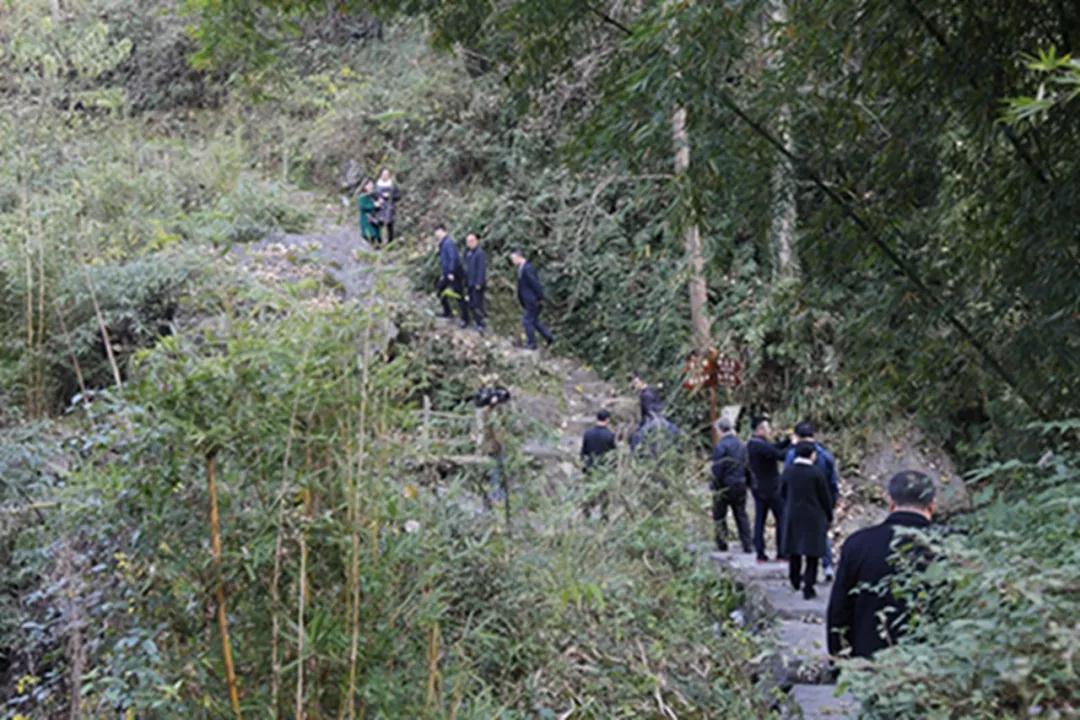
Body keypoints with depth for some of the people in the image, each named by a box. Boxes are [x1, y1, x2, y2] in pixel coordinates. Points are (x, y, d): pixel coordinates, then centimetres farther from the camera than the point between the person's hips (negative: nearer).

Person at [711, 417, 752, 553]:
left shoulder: (720, 446, -15)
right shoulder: (741, 445, 6)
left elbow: (717, 469, -17)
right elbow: (746, 466, 11)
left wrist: (716, 487, -9)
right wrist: (745, 482, 16)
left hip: (725, 487, -6)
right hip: (740, 486, 6)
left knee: (719, 516, 8)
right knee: (741, 515, 11)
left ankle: (722, 544, 11)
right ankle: (747, 545, 8)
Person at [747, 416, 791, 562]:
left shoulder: (752, 444, 8)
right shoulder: (762, 446, -22)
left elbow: (775, 447, 10)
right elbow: (781, 455, -24)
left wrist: (789, 440, 0)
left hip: (758, 488, 9)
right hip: (771, 489, -9)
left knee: (760, 519, 8)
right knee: (781, 518, 3)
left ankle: (760, 553, 8)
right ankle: (781, 552, 5)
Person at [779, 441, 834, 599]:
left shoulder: (788, 472, -5)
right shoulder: (816, 473, -15)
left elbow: (782, 493, 6)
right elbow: (825, 497, -7)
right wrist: (829, 516, 7)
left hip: (792, 516, 4)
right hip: (813, 517, -4)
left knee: (794, 551, 19)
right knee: (812, 554, 3)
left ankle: (795, 581, 34)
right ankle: (808, 588, -1)